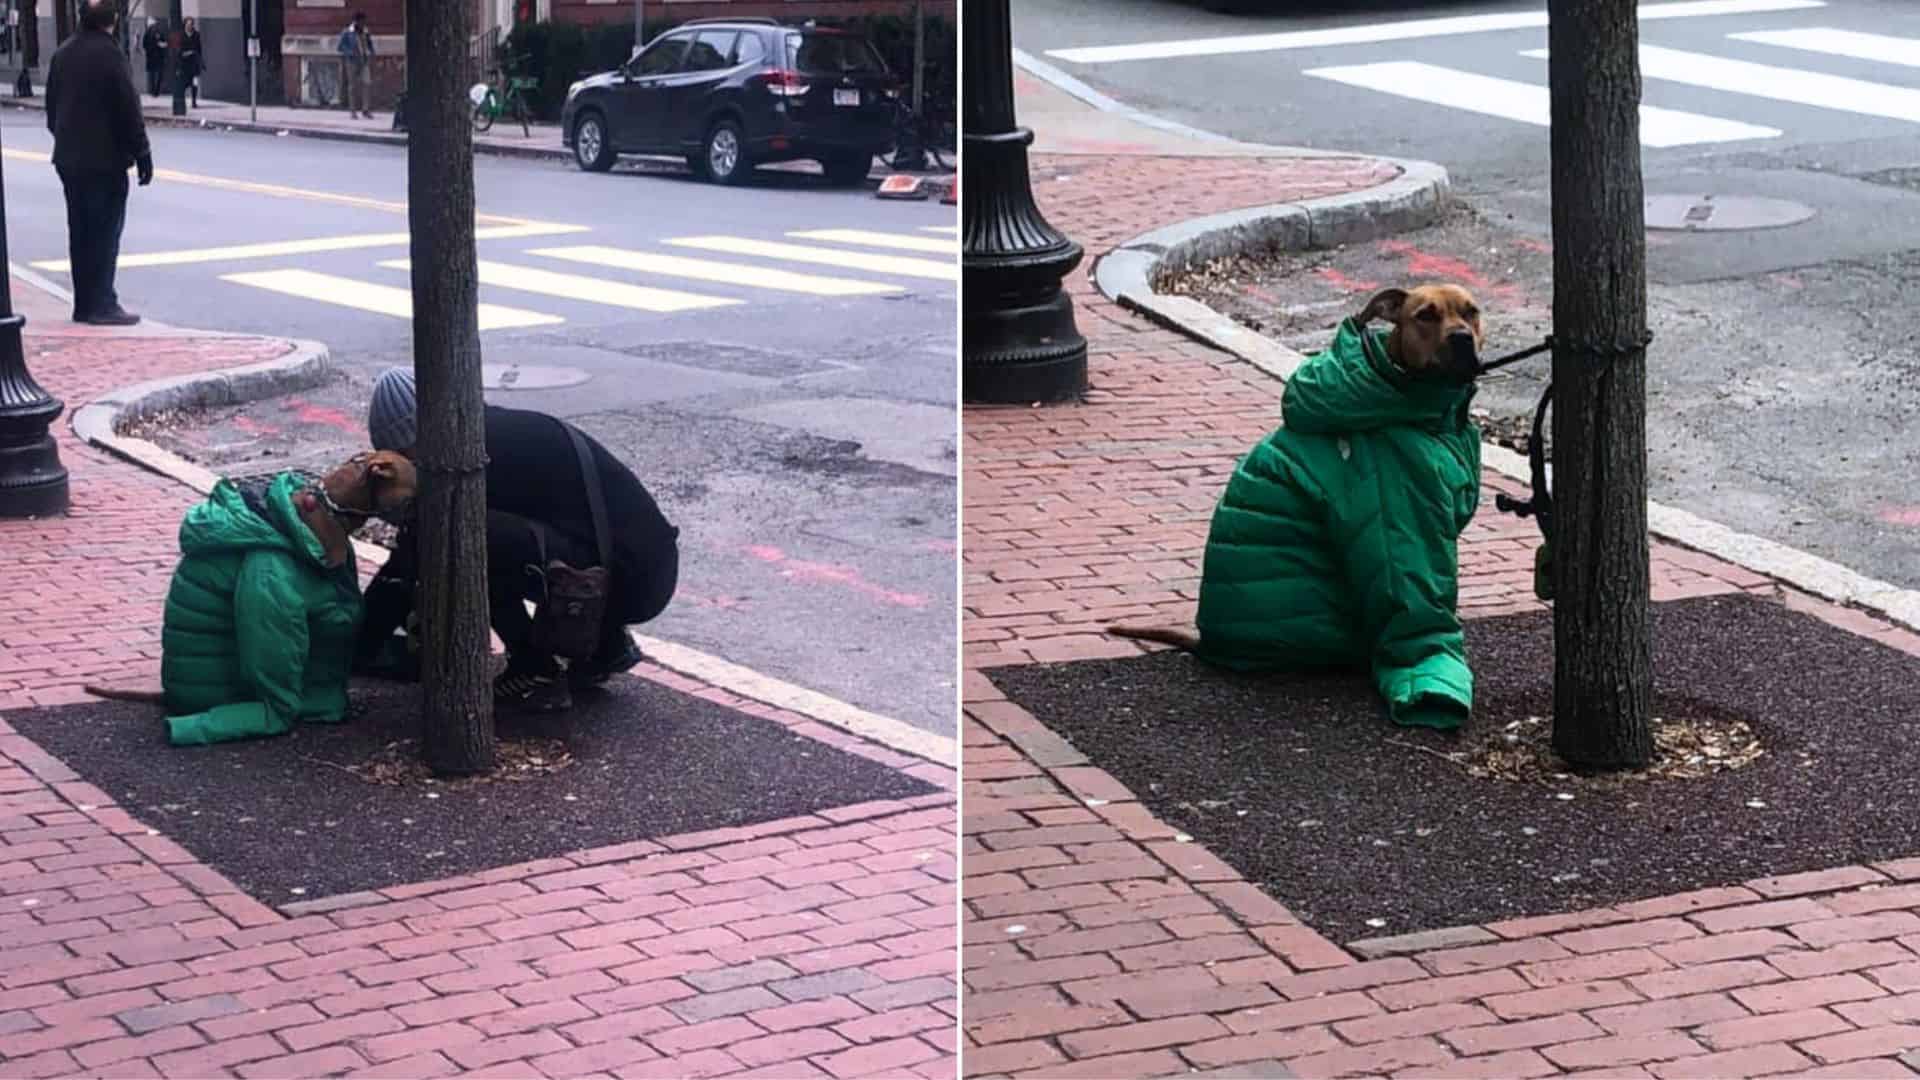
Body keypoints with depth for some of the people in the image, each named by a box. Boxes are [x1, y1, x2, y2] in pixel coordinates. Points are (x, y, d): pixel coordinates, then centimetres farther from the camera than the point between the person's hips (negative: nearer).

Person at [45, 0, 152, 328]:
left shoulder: (62, 55, 9)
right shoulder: (109, 55, -15)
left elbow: (52, 107, 16)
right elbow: (128, 110, -15)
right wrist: (142, 153, -10)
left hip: (69, 158, 7)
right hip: (106, 159, -7)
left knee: (81, 232, 12)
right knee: (106, 231, -3)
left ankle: (85, 303, 14)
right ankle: (101, 304, -5)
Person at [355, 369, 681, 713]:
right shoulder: (501, 431, 15)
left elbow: (418, 553, -9)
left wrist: (364, 644, 0)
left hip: (630, 579, -10)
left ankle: (536, 675, -5)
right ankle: (606, 643, 21)